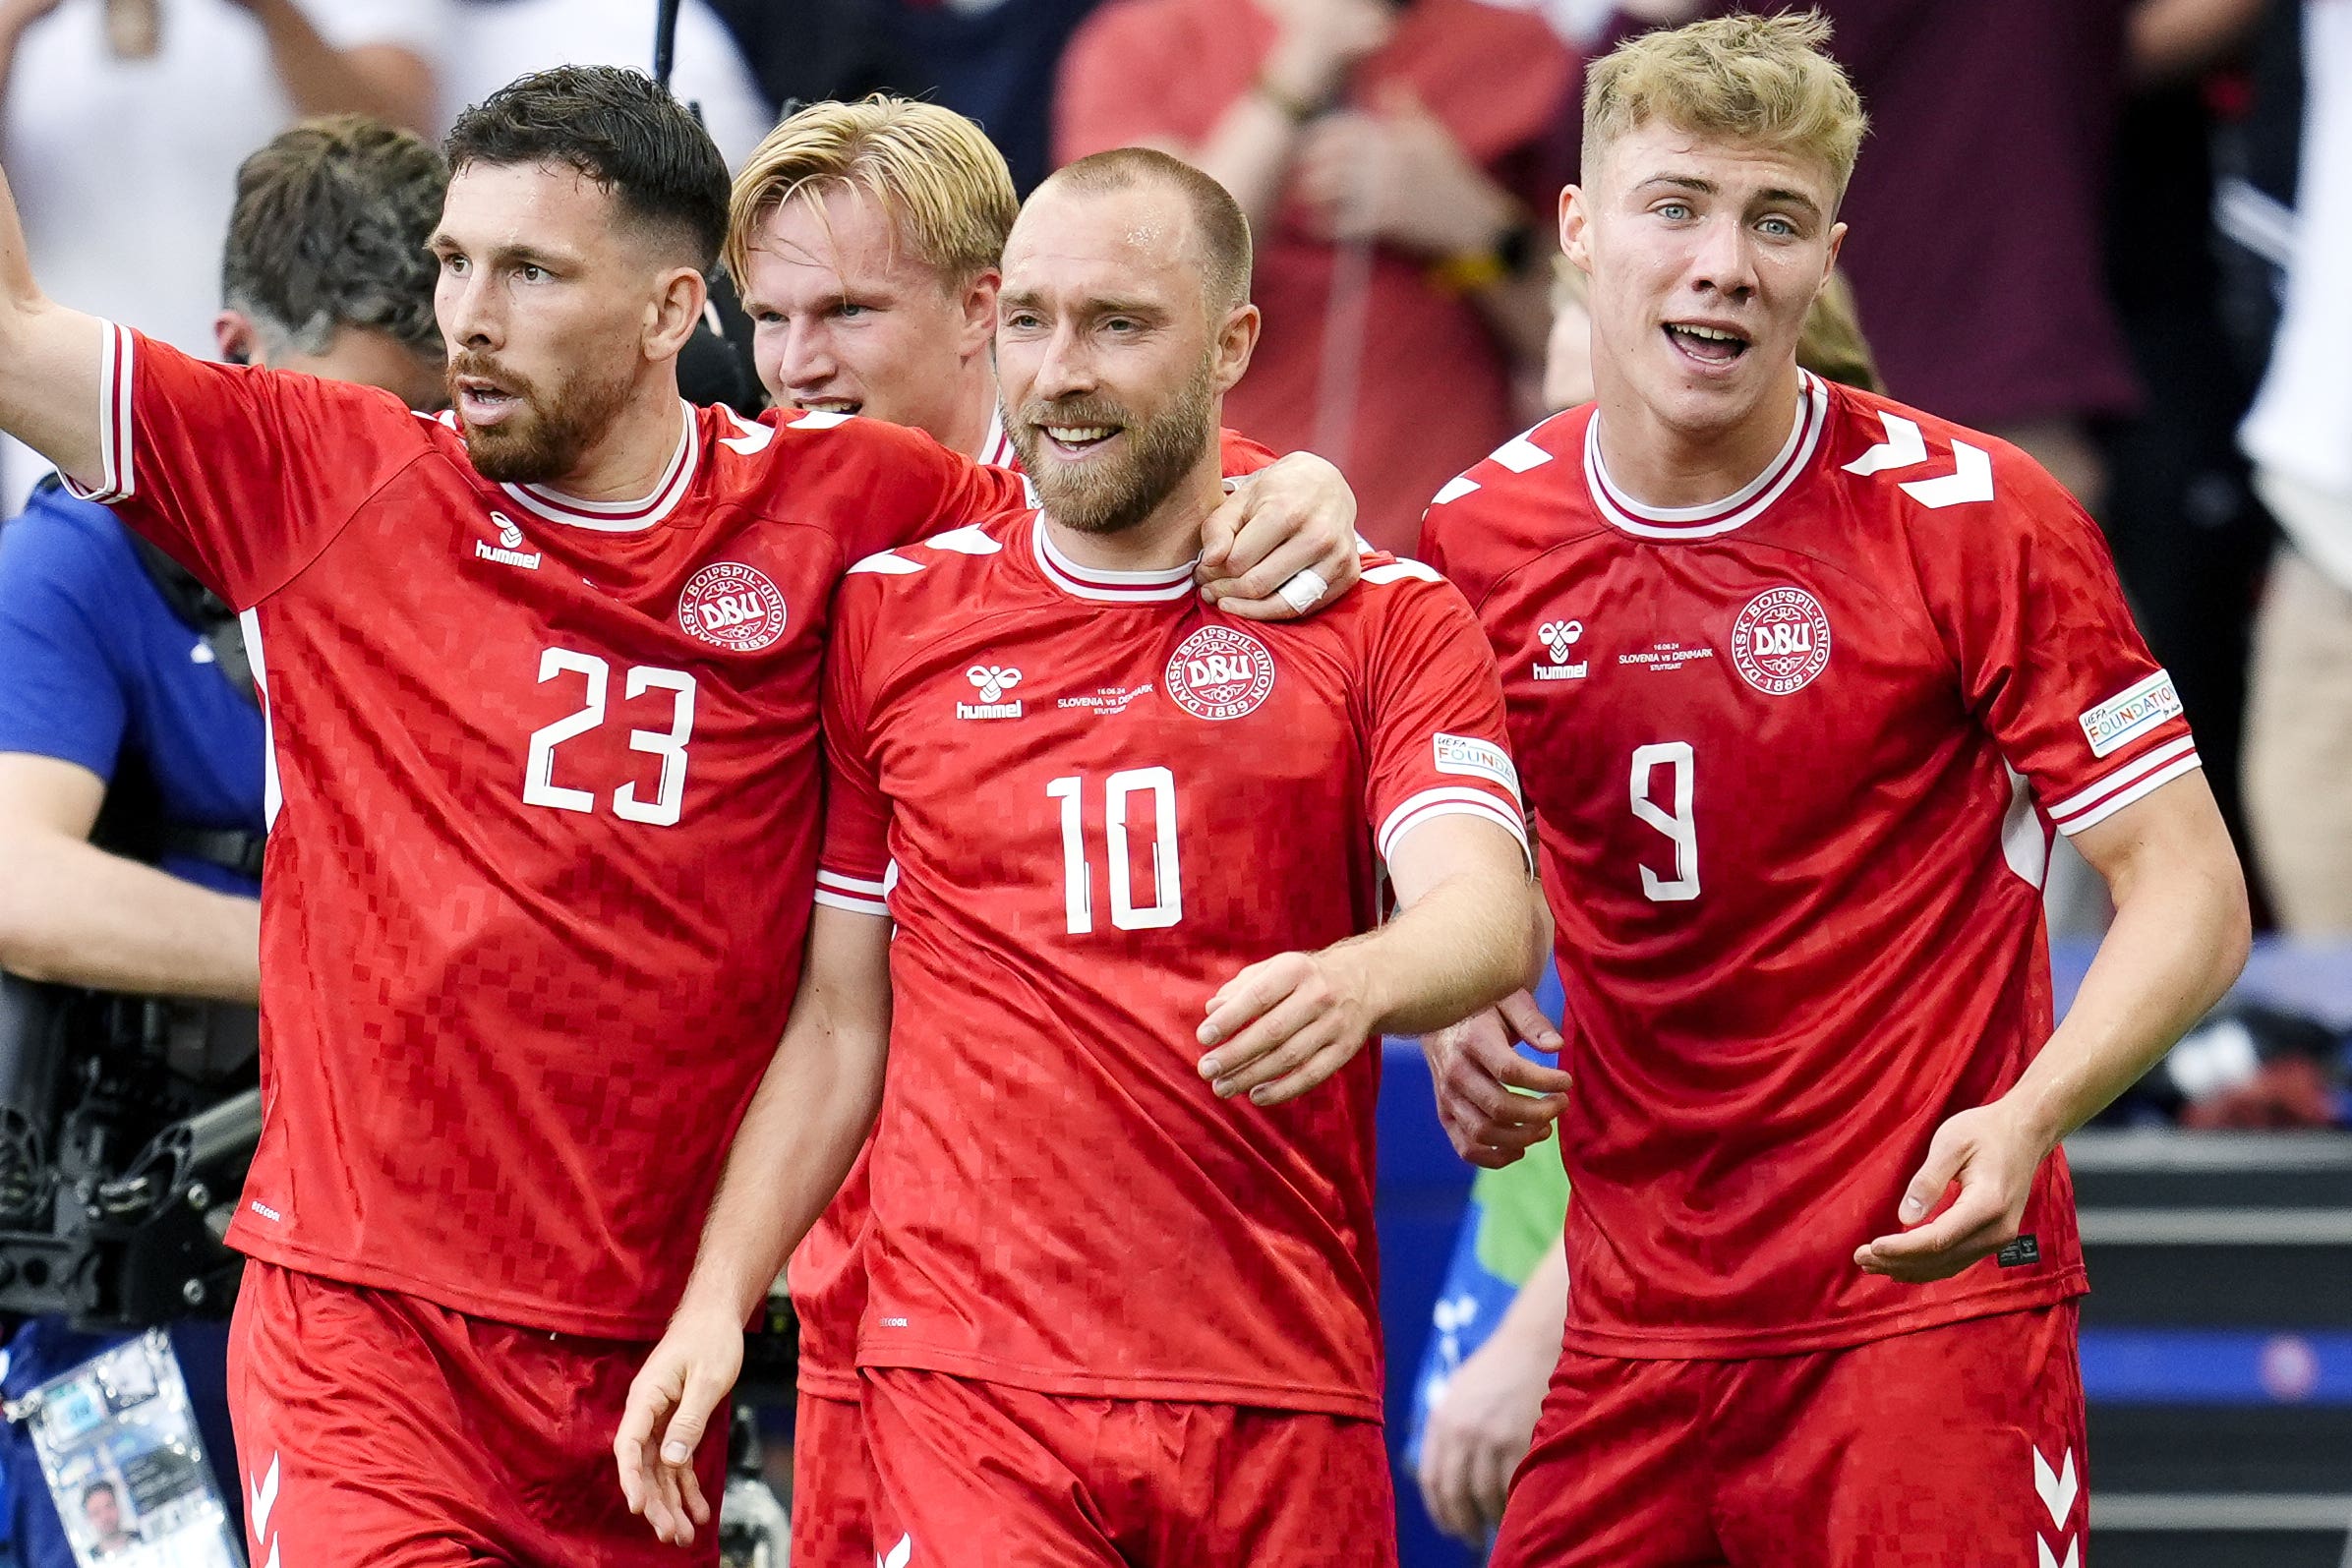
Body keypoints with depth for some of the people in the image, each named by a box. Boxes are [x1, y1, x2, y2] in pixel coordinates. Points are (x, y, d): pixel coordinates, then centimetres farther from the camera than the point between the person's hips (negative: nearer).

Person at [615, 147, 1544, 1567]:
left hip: (1285, 1397, 0)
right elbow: (841, 1022, 13)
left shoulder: (1387, 621, 5)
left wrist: (1354, 980, -34)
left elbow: (1490, 914, -11)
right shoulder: (890, 615, 10)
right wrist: (716, 1302, 3)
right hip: (969, 1382, 0)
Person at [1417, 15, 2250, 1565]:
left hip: (1929, 1304, -4)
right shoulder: (1479, 534, 5)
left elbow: (2190, 892, -8)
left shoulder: (1974, 519, -8)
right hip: (1633, 1333, 4)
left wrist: (2025, 1118, -25)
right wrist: (1460, 1020, 1)